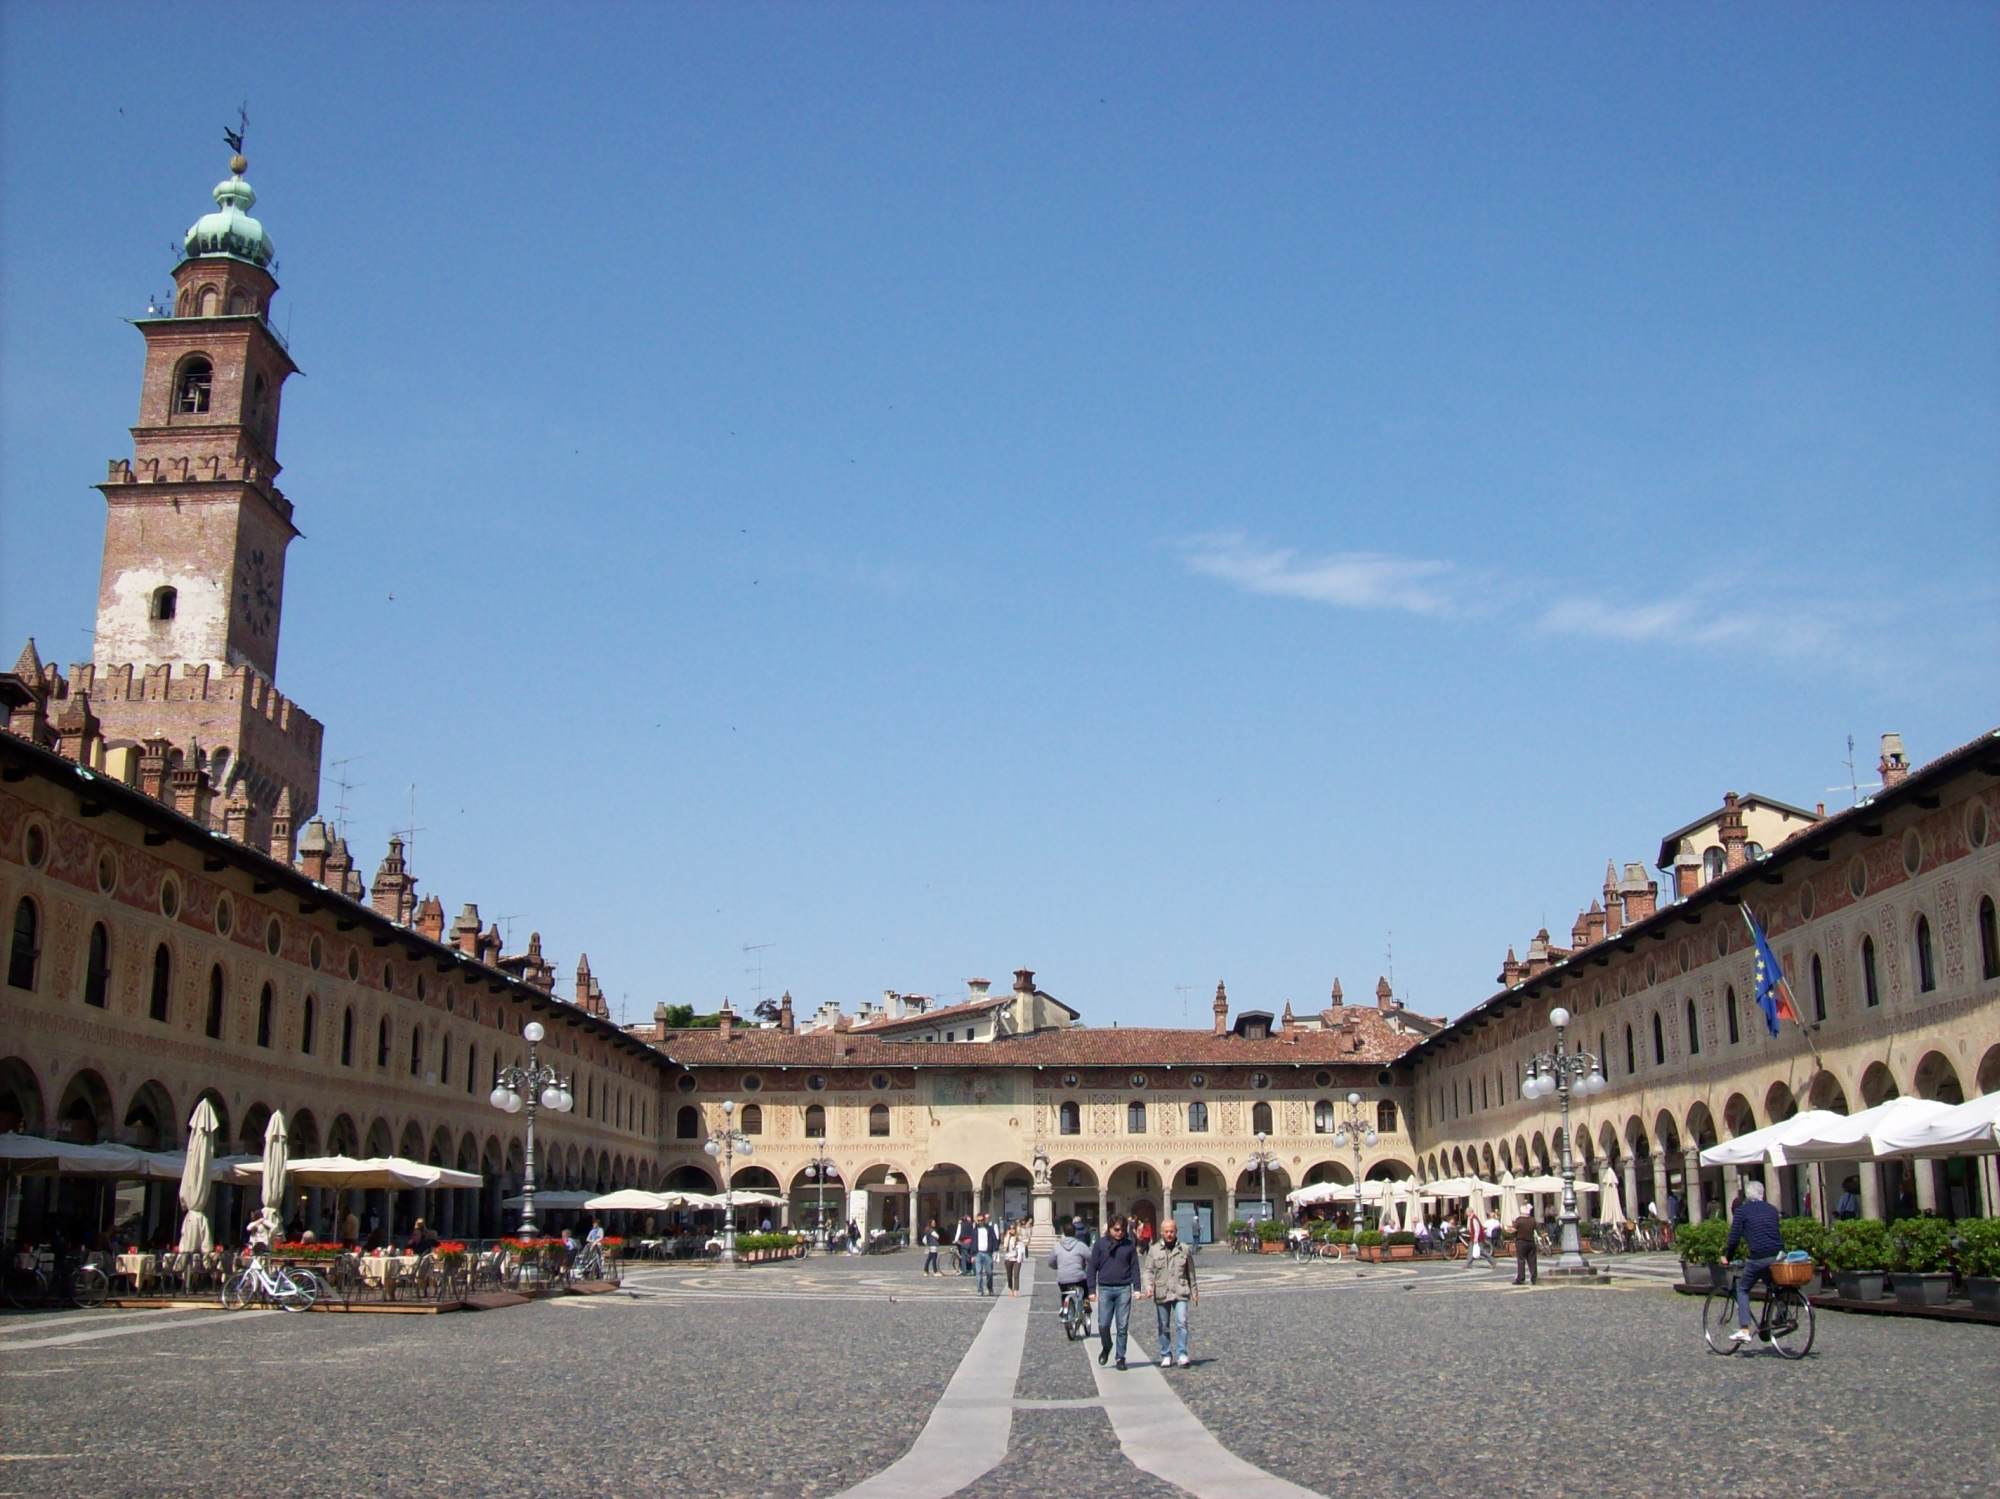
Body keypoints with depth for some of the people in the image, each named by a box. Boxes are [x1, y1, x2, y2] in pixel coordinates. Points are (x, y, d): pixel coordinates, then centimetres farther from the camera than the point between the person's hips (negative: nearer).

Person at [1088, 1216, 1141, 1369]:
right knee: (1103, 1324, -4)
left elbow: (1135, 1267, 9)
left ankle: (1121, 1357, 11)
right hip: (1105, 1289, -1)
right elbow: (1093, 1267, 4)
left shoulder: (1129, 1246, 5)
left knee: (1122, 1326, 1)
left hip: (1124, 1289, 1)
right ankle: (1106, 1347, 25)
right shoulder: (1100, 1244, 3)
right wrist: (1092, 1290, -1)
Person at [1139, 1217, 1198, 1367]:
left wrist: (1194, 1291, 18)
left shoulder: (1185, 1249, 5)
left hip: (1180, 1293, -1)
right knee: (1163, 1326, 8)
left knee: (1181, 1322, -14)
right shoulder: (1154, 1250, 4)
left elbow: (1190, 1272, 13)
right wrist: (1148, 1287, -14)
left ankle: (1182, 1355, -11)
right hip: (1161, 1294, 1)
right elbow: (1149, 1271, 2)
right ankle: (1166, 1356, 19)